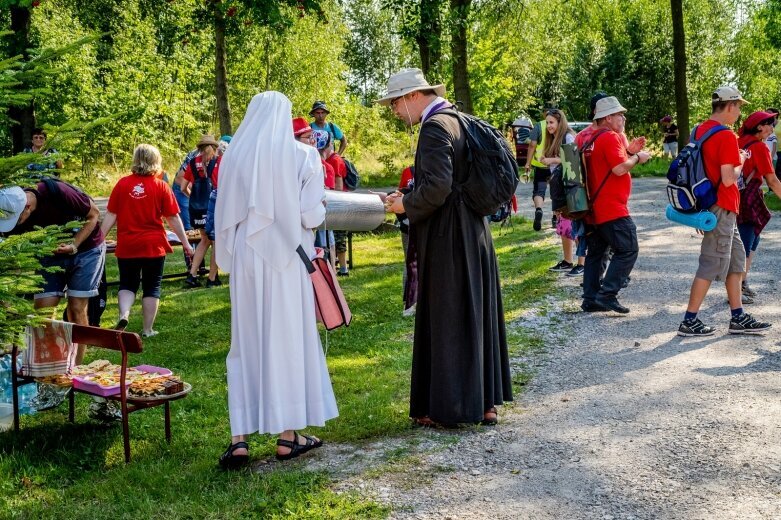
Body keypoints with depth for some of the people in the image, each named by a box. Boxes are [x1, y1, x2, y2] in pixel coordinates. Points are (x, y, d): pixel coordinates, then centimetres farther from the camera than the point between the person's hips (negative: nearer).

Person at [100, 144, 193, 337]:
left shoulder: (123, 184, -2)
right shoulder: (161, 186, -6)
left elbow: (111, 215, -2)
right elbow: (173, 218, -3)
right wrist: (185, 242, 5)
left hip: (127, 246, 1)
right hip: (154, 246, -1)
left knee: (127, 284, 17)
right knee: (152, 288, 11)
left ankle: (124, 314, -8)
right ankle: (148, 329, 14)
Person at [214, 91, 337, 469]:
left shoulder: (234, 155, 1)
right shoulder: (301, 156, -5)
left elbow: (224, 215, 5)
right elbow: (312, 215, -8)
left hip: (246, 259, 2)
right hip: (287, 260, -2)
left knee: (246, 344, 8)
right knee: (288, 341, 7)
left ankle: (239, 438, 4)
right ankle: (287, 436, 12)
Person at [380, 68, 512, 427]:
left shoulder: (434, 127, -15)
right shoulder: (459, 121, 14)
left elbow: (437, 187, -25)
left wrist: (406, 205, -8)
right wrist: (411, 198, 14)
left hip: (447, 241, -9)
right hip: (474, 234, 9)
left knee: (444, 321, 1)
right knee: (477, 316, 14)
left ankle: (446, 407, 10)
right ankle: (485, 401, 23)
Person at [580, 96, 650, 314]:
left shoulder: (590, 140, 17)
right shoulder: (611, 137, -12)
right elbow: (619, 169, -21)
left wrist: (628, 150, 13)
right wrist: (637, 157, -5)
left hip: (594, 207, 10)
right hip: (612, 208, -10)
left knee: (595, 253, 12)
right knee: (628, 250, -6)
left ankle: (591, 299, 13)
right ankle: (607, 295, -11)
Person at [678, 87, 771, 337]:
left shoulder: (699, 131, 9)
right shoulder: (726, 136, -18)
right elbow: (728, 179, -22)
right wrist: (740, 162, -7)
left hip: (709, 205, 10)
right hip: (721, 208, -10)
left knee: (736, 260, 15)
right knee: (712, 265, -3)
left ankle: (738, 318, 19)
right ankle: (689, 322, 3)